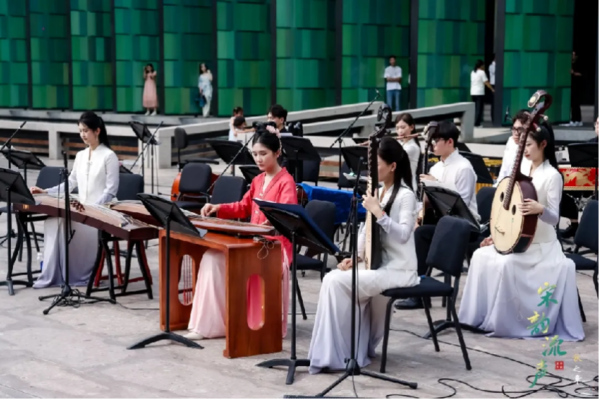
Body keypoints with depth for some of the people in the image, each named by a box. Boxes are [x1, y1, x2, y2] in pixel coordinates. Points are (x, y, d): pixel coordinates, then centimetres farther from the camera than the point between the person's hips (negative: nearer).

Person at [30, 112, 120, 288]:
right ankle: (51, 275, -24)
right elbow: (71, 183, 17)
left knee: (74, 227, -31)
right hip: (81, 209, 6)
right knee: (53, 220, -23)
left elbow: (111, 190, -10)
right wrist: (46, 192, 6)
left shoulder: (109, 156, -4)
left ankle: (79, 275, -13)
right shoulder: (80, 156, 16)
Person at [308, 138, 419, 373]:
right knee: (332, 278, -14)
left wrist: (378, 212, -30)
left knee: (338, 282, -22)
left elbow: (403, 234, -24)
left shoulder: (405, 195, -11)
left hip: (398, 270, -8)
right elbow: (367, 230, 15)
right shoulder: (378, 191, 13)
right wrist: (355, 256, 0)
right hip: (378, 263, 8)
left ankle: (338, 353, -12)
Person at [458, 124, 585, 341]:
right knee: (481, 256, -9)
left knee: (505, 264, -29)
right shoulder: (524, 172, 12)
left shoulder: (552, 176, -12)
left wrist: (540, 209, -36)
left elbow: (554, 218, -15)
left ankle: (502, 321, -16)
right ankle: (479, 316, -5)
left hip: (540, 244, -8)